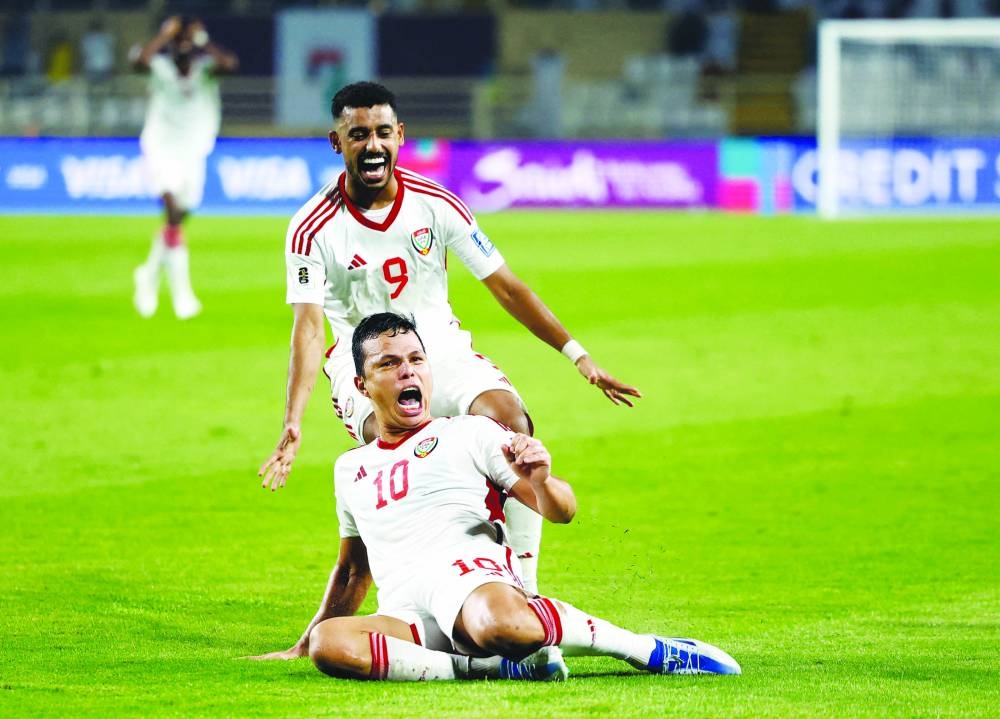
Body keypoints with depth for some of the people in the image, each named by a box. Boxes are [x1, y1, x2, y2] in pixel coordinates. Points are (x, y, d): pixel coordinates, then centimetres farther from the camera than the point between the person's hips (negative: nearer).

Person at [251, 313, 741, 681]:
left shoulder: (469, 434, 16)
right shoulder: (351, 469, 30)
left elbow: (561, 512, 9)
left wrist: (540, 483, -14)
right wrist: (301, 645, 42)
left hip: (469, 577, -3)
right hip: (404, 620, 3)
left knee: (499, 624, -45)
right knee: (330, 645, -36)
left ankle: (647, 649, -21)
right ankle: (500, 668, -31)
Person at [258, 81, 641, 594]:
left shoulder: (434, 203, -4)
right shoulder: (312, 229, -11)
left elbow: (505, 287, 1)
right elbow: (308, 326, -18)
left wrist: (579, 356, -4)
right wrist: (293, 422, -32)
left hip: (440, 349, 3)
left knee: (508, 417, -26)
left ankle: (524, 583, -17)